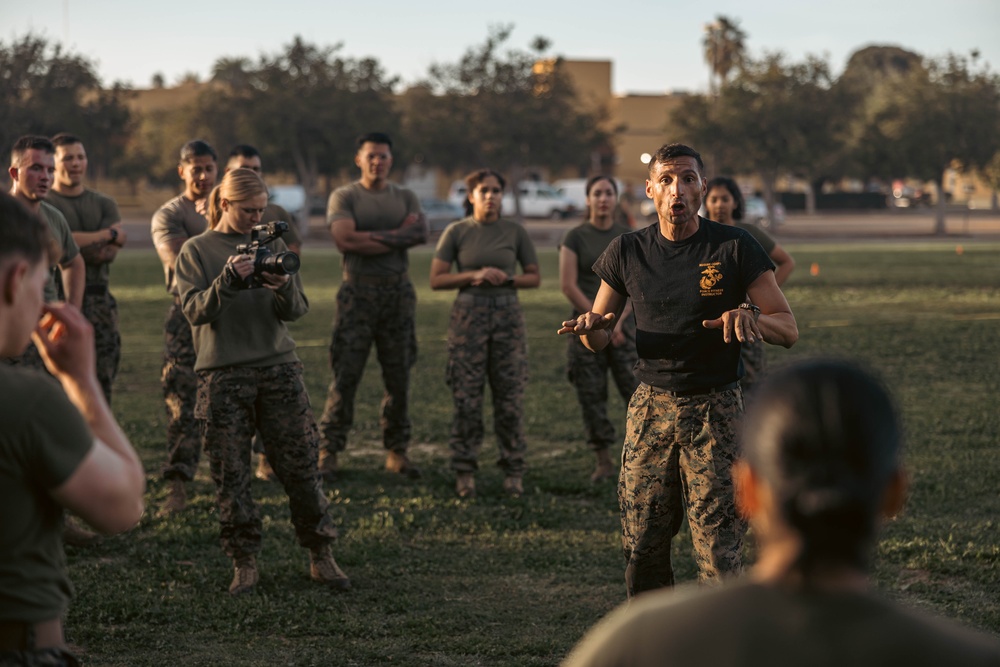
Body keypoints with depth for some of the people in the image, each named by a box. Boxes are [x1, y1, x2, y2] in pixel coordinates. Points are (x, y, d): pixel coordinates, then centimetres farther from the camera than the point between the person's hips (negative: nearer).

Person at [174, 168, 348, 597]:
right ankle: (245, 564, 8)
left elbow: (296, 311, 5)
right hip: (222, 374, -2)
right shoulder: (197, 251, 5)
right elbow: (194, 310, -8)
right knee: (231, 473, -1)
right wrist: (229, 280, -23)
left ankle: (320, 557, 11)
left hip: (278, 368, 2)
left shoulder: (272, 244, 11)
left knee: (300, 465, 1)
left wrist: (284, 288, -17)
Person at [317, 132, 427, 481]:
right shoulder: (344, 197, 2)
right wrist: (397, 236, -8)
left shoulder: (405, 198, 13)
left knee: (399, 376, 6)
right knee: (345, 374, -6)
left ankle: (396, 451, 13)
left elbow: (420, 233, -4)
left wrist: (375, 236, -13)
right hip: (358, 291, -4)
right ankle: (329, 451, -2)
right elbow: (345, 238, -14)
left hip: (398, 291, 4)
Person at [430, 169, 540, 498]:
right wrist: (475, 276, -12)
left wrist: (507, 279, -8)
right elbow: (436, 279, 0)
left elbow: (534, 277, 11)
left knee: (510, 396, -1)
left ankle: (513, 471, 7)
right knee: (467, 397, -2)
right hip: (469, 314, -1)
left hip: (507, 314, 1)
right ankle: (464, 471, 5)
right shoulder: (456, 232, 3)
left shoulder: (515, 232, 6)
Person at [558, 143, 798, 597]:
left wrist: (751, 316, -24)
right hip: (650, 407, 3)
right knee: (642, 547, 4)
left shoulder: (734, 248, -3)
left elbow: (788, 329, -2)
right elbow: (599, 337, 13)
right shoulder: (628, 252, 5)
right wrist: (591, 327, -11)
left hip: (715, 410, -3)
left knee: (718, 551, -8)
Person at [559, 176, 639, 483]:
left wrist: (617, 320, -10)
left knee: (636, 388, -7)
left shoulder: (629, 238, 7)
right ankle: (603, 461, 7)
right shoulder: (575, 238, 2)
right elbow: (568, 285, -5)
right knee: (591, 395, 0)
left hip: (623, 323, 1)